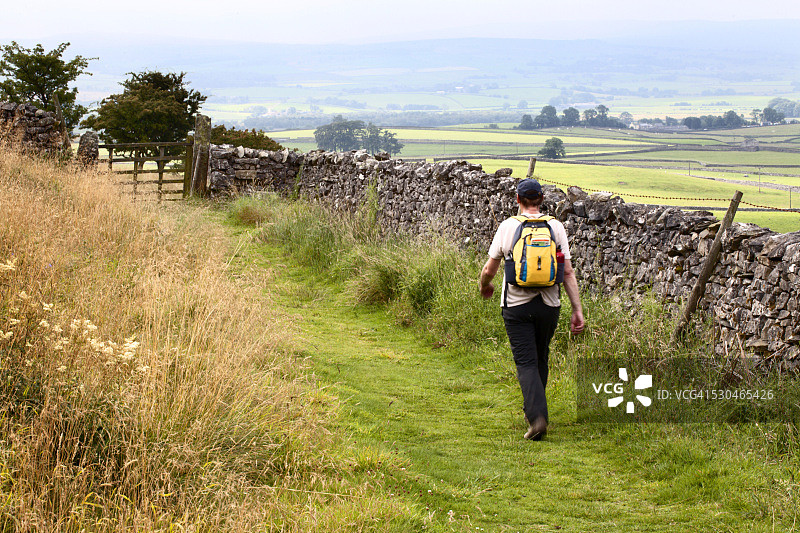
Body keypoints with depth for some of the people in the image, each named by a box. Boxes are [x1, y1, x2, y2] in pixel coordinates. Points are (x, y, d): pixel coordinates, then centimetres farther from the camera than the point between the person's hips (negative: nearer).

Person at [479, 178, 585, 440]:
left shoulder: (508, 226, -4)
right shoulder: (556, 226, -1)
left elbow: (489, 270, 1)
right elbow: (568, 273, -4)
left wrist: (485, 287, 23)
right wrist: (577, 309, 0)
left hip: (517, 305, -2)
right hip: (549, 304, 2)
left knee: (527, 363, -3)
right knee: (540, 359, 21)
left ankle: (537, 417, -20)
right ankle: (532, 409, 34)